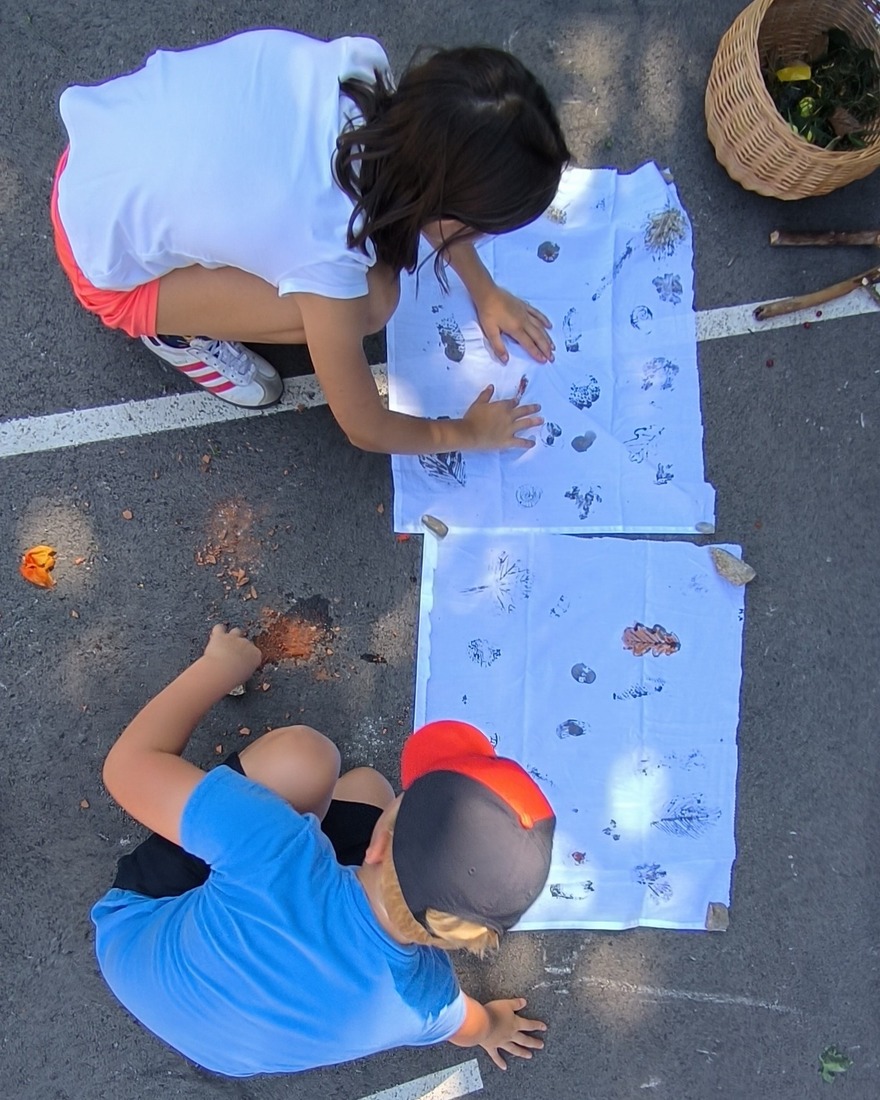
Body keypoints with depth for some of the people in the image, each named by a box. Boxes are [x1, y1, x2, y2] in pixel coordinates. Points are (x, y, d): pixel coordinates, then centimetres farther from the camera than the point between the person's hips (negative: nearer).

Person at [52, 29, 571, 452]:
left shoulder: (359, 67, -21)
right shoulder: (327, 257, -35)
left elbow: (418, 182, 2)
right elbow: (365, 428, -18)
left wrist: (485, 291, 7)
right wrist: (468, 433, -3)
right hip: (111, 260, -6)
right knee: (371, 300, -18)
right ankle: (178, 328, 2)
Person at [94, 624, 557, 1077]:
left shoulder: (279, 854, -47)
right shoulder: (425, 1002, -32)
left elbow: (128, 765, -31)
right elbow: (466, 1026, -5)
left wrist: (219, 665, -16)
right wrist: (493, 1025, 20)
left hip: (131, 946, -1)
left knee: (302, 754, -14)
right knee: (364, 787, 4)